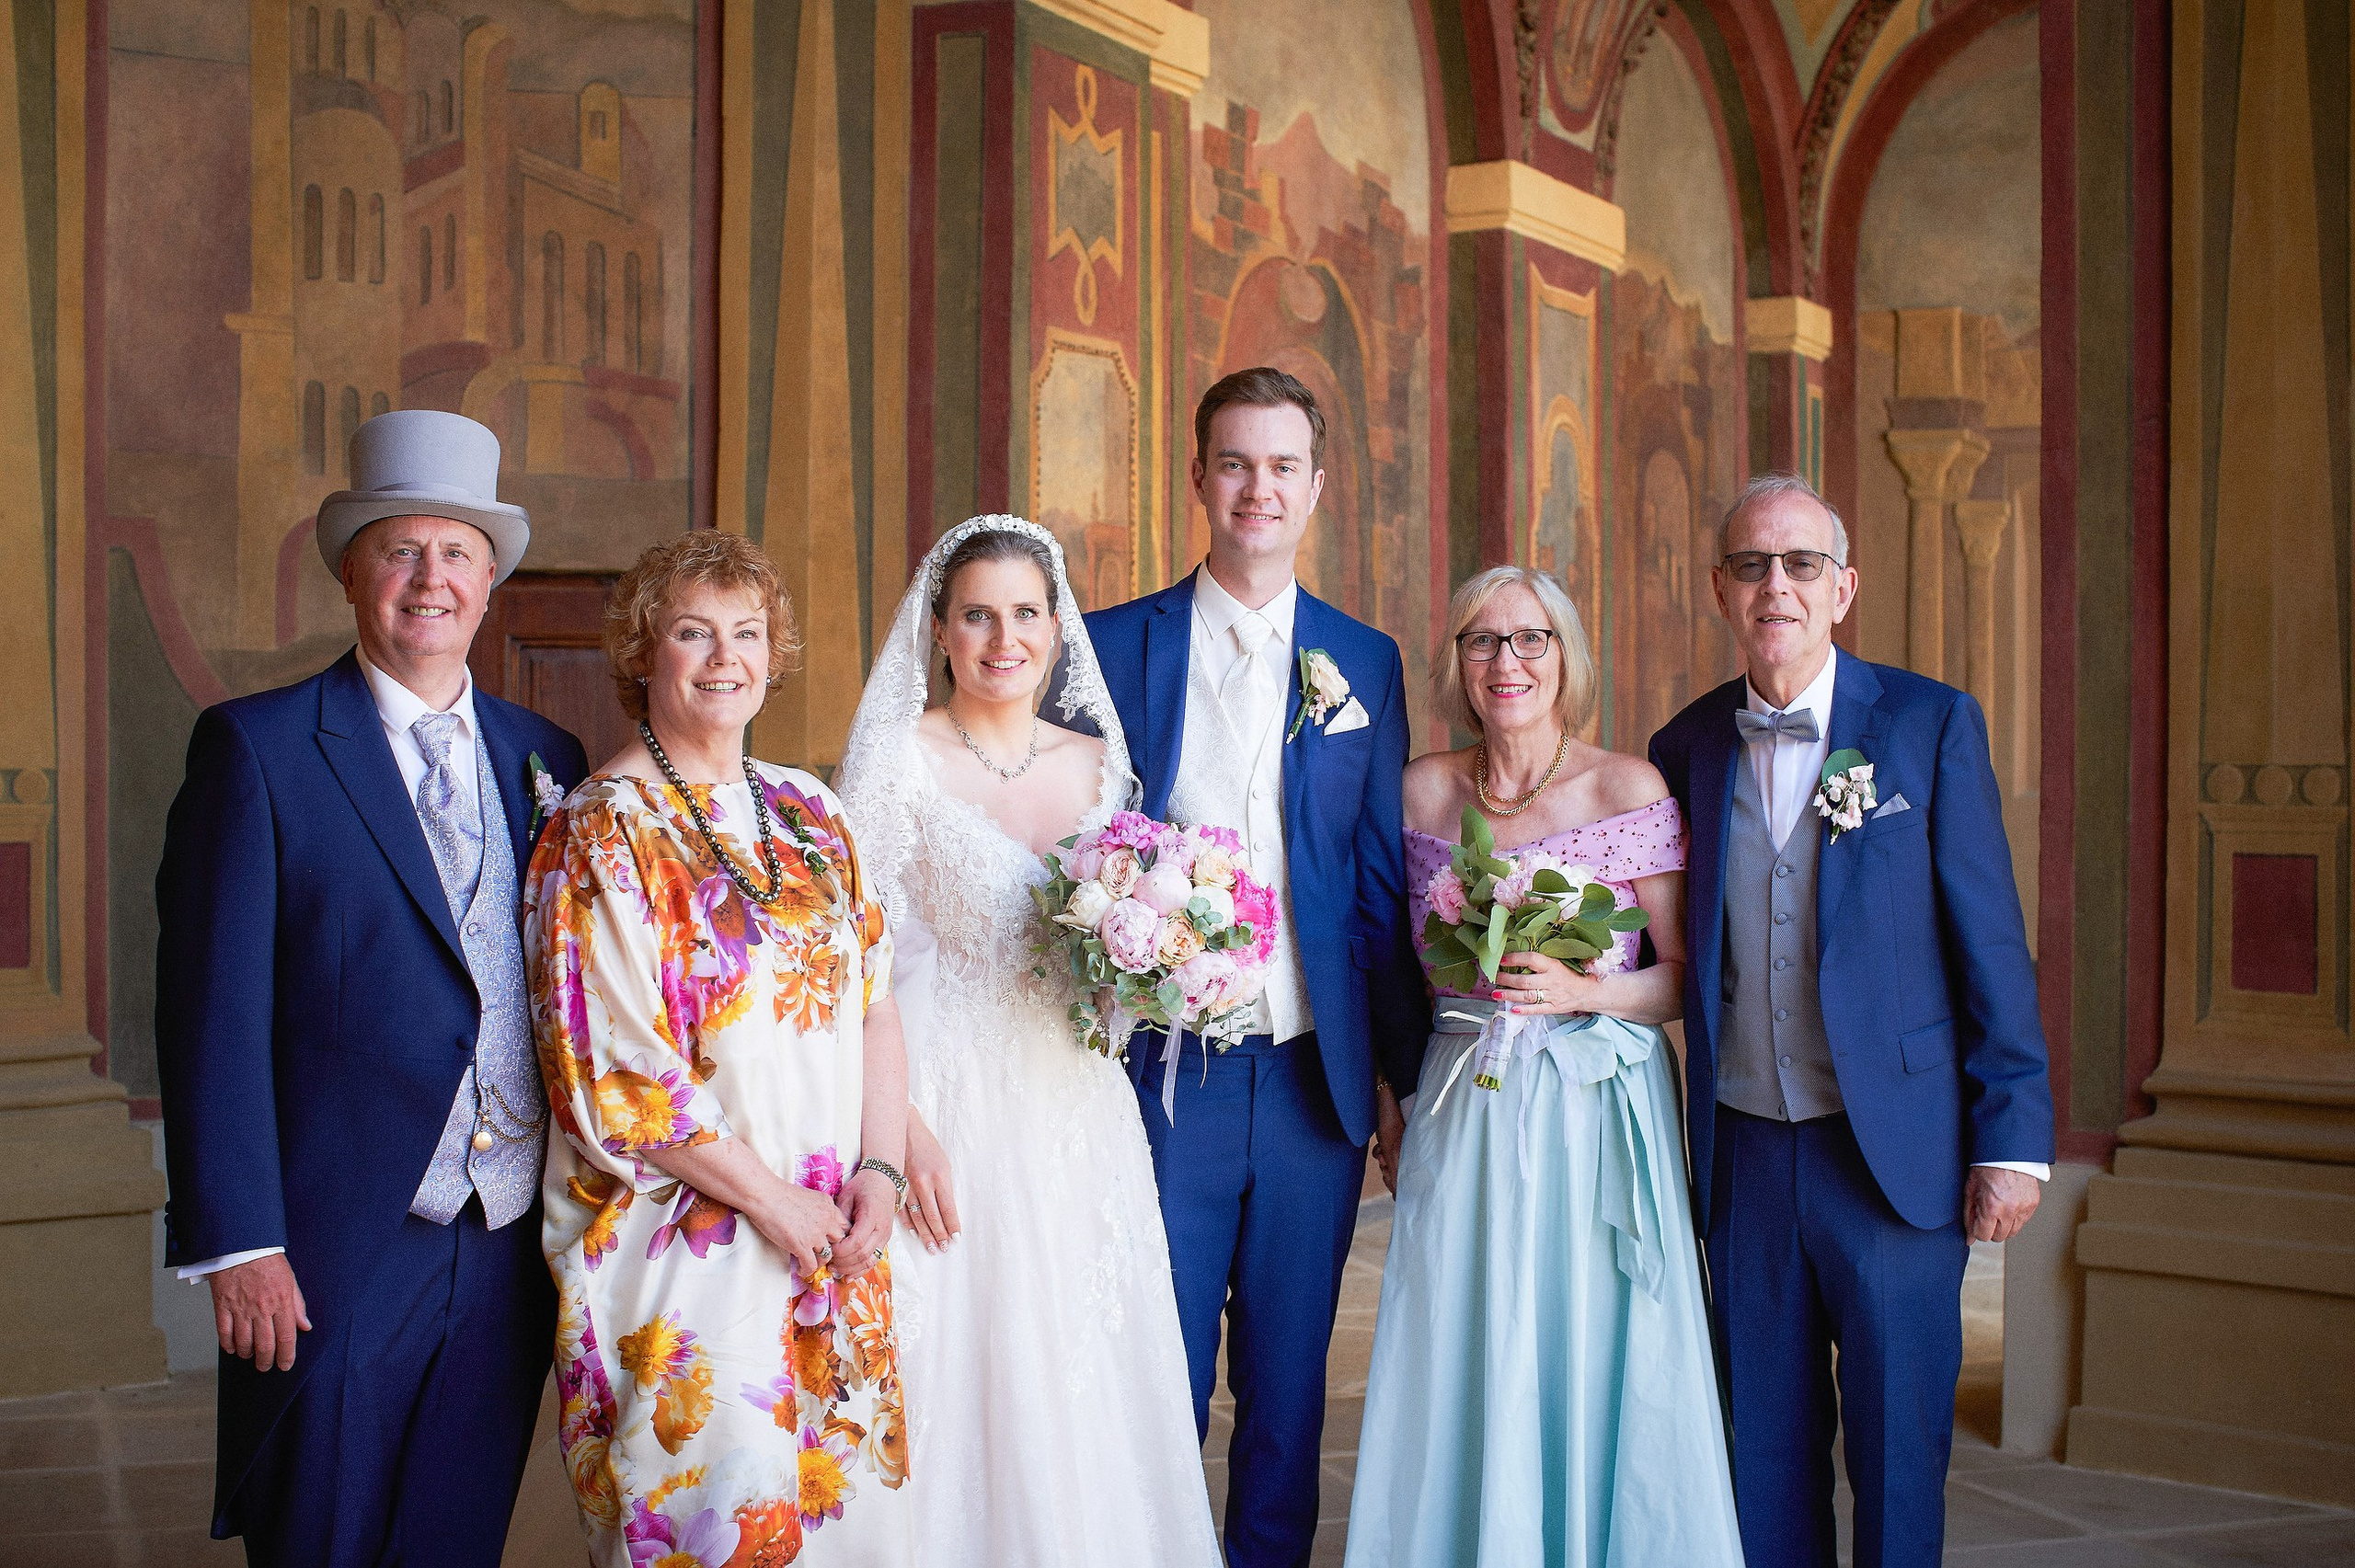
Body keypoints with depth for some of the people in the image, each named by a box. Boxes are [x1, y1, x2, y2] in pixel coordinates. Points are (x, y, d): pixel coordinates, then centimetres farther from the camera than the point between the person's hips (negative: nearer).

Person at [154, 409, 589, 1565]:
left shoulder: (542, 758, 10)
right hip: (335, 1253, -4)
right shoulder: (257, 747, -4)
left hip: (509, 1251, 4)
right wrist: (236, 1246, -14)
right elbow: (211, 1008, -9)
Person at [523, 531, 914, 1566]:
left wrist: (879, 1168, -4)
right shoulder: (602, 832, -8)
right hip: (684, 1240, -6)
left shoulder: (806, 812, 11)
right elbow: (610, 1067, -13)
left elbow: (875, 1002, 10)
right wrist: (768, 1198, -14)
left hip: (836, 1239, 6)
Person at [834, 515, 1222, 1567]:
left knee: (1083, 1386, 8)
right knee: (956, 1379, 0)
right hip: (945, 1100, -4)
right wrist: (900, 1125, -17)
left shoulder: (1098, 766, 9)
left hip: (1077, 1114, 4)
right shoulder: (899, 760, -4)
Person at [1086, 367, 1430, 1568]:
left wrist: (1408, 1074, 6)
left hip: (1314, 1074, 2)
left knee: (1289, 1388, 12)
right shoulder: (1114, 645, 2)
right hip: (1162, 1071, -2)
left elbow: (1383, 882, 8)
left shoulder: (1365, 662, 7)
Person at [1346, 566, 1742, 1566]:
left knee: (1599, 1373, 1)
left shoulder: (1631, 790, -4)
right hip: (1462, 1117, 2)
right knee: (1463, 1381, 4)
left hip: (1599, 1112, -2)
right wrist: (1391, 1114, 11)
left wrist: (1584, 992, -18)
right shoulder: (1424, 791, 5)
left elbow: (1689, 977, -3)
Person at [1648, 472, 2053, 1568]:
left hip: (1893, 1151, -3)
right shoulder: (1686, 749, 6)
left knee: (1899, 1442, 4)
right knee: (1765, 1449, 10)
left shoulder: (1931, 724, -3)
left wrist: (2012, 1138, -8)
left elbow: (1990, 944, -4)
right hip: (1744, 1154, 3)